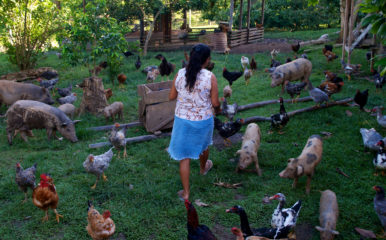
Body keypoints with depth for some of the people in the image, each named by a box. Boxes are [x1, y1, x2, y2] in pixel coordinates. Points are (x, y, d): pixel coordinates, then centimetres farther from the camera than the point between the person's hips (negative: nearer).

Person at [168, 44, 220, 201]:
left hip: (182, 119, 1)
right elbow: (215, 102, -11)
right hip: (203, 120, -1)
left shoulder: (180, 74, -10)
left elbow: (171, 96, 0)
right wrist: (218, 109, 12)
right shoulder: (210, 77, -17)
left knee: (184, 156, 10)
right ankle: (203, 167, 60)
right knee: (203, 145, 31)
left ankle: (186, 192, 17)